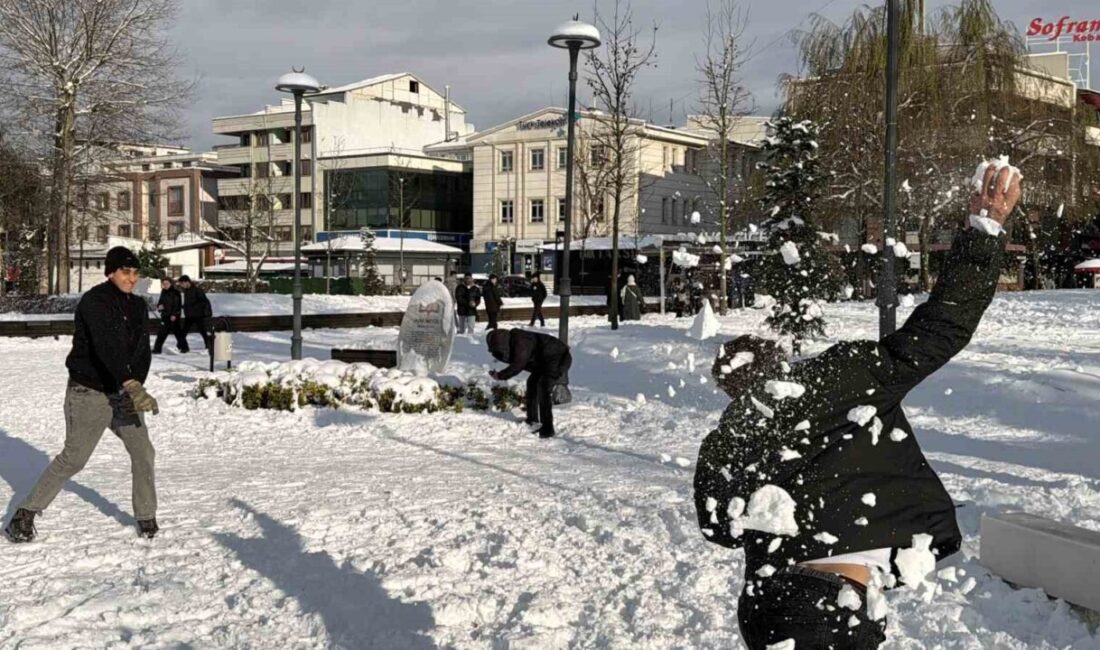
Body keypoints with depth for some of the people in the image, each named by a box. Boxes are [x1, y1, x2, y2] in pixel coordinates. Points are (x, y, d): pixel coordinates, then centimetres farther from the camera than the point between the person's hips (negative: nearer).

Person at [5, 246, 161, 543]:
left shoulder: (138, 306, 5)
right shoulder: (94, 302, -18)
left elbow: (143, 352, 3)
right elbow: (106, 347, -32)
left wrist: (135, 389, -14)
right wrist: (132, 387, -43)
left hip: (122, 393, 6)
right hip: (89, 393, -6)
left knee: (143, 452, 2)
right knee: (73, 458, -3)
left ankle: (146, 518, 16)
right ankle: (26, 514, 11)